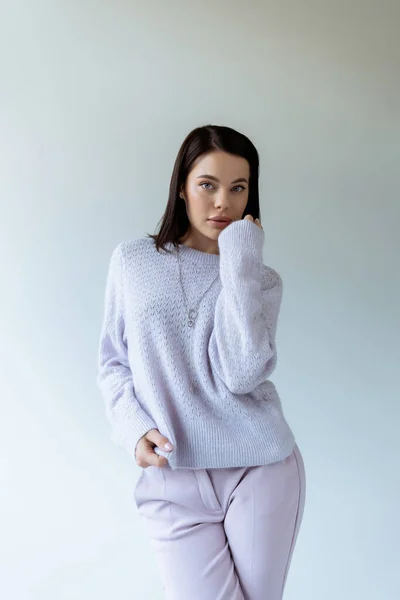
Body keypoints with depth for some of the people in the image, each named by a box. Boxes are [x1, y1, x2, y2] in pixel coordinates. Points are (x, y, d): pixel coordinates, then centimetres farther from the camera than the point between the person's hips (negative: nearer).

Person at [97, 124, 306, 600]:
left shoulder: (261, 279, 2)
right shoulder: (131, 261, 3)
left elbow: (240, 374, -15)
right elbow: (112, 361, 9)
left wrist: (239, 264, -14)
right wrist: (133, 428, -8)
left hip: (262, 471, 1)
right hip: (173, 481, 0)